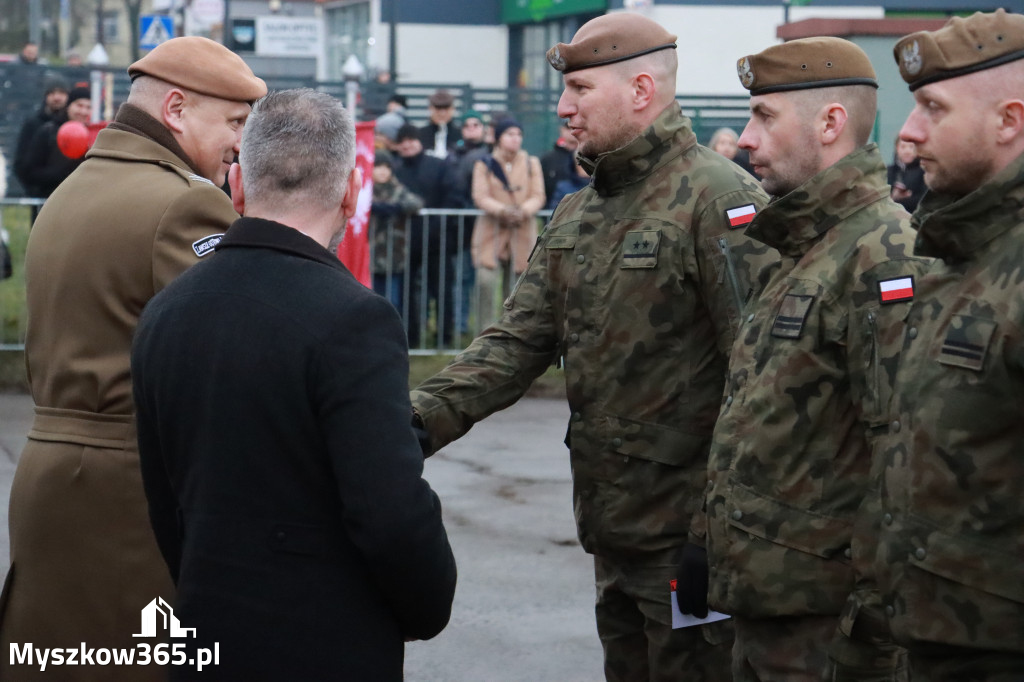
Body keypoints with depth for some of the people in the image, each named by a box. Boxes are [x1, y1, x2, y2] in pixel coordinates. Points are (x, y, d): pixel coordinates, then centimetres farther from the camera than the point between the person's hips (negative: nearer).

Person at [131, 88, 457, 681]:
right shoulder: (352, 320, -18)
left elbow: (165, 505, 10)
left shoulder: (164, 314, 4)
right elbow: (395, 515, -22)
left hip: (209, 633, 7)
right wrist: (430, 610, -4)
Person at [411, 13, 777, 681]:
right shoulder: (578, 214, 13)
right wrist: (424, 418, -7)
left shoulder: (719, 198, -14)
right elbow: (518, 340, 9)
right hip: (611, 526, 8)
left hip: (687, 530, -8)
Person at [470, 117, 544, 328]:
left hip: (523, 231, 2)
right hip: (492, 230, -2)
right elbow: (480, 197, -7)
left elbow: (538, 196, 1)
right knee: (486, 281, -17)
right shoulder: (485, 165, 4)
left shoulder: (531, 163, 10)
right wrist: (502, 210, -25)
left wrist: (524, 211, -21)